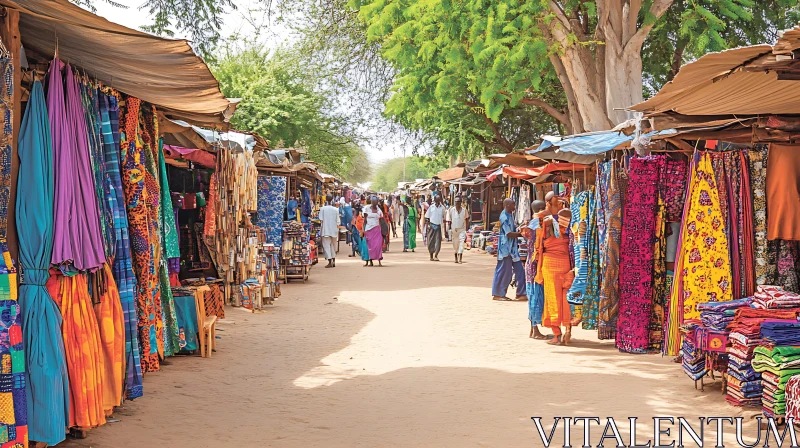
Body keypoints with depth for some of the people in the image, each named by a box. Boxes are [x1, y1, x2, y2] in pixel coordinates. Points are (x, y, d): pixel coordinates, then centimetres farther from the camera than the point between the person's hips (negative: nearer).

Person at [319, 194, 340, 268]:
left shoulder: (323, 209, -8)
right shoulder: (336, 209, -2)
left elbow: (321, 219, -11)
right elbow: (337, 221, 0)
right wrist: (337, 231, 10)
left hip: (325, 230, -3)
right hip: (334, 230, 3)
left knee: (327, 245, -1)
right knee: (333, 245, 16)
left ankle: (330, 262, -9)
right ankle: (333, 261, 20)